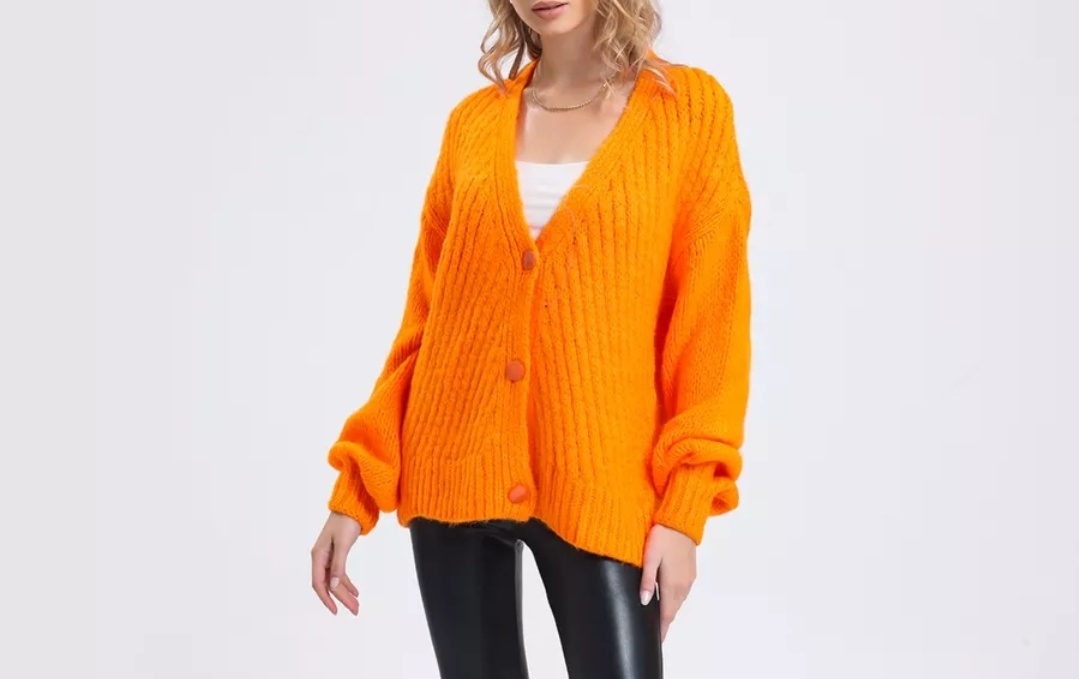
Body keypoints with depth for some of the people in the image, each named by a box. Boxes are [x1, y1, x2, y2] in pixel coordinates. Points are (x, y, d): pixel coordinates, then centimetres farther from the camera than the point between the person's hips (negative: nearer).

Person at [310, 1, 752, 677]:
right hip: (455, 473, 3)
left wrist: (683, 508, -9)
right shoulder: (474, 120, 7)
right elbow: (426, 317, 9)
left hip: (598, 482, -2)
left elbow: (711, 320, -3)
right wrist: (356, 490, 5)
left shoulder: (691, 106, -1)